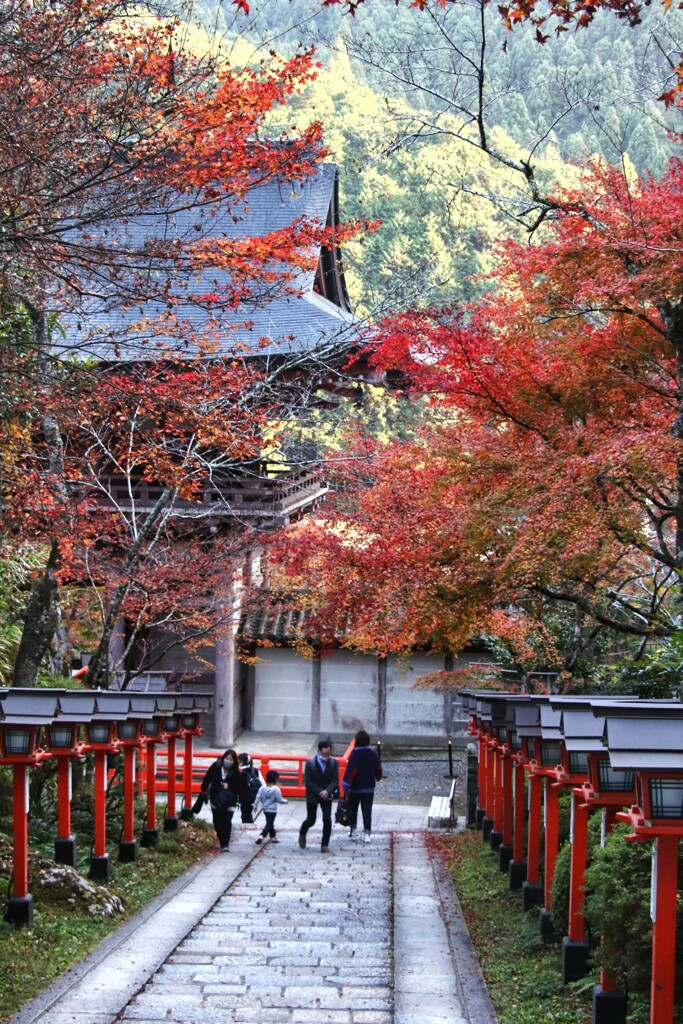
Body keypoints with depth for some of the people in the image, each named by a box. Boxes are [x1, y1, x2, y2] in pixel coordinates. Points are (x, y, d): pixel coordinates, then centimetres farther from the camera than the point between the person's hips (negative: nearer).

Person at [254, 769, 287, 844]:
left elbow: (258, 797, -4)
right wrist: (285, 801, 6)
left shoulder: (263, 787, -4)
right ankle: (261, 836, -18)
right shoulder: (276, 789, -18)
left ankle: (273, 836, 32)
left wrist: (255, 805, 6)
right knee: (269, 824, -3)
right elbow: (280, 800, -13)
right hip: (272, 810, -6)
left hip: (265, 809, 6)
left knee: (270, 823, 20)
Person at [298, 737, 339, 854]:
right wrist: (319, 792, -20)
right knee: (311, 820, 7)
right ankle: (302, 834, 40)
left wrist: (327, 791, -23)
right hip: (313, 795, -1)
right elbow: (307, 782, -12)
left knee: (327, 820, -9)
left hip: (326, 795, 1)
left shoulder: (333, 762, -7)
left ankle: (325, 846, -1)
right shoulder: (310, 762, -13)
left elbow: (335, 780, -6)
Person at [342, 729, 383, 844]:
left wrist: (345, 786, -16)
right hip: (369, 789, 3)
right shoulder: (373, 754, -3)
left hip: (355, 789, -3)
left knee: (352, 810, 15)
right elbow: (378, 769, 7)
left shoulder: (354, 754, -16)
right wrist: (377, 778, 29)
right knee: (367, 811, 3)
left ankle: (353, 831, 19)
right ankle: (367, 834, -4)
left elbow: (350, 771, -20)